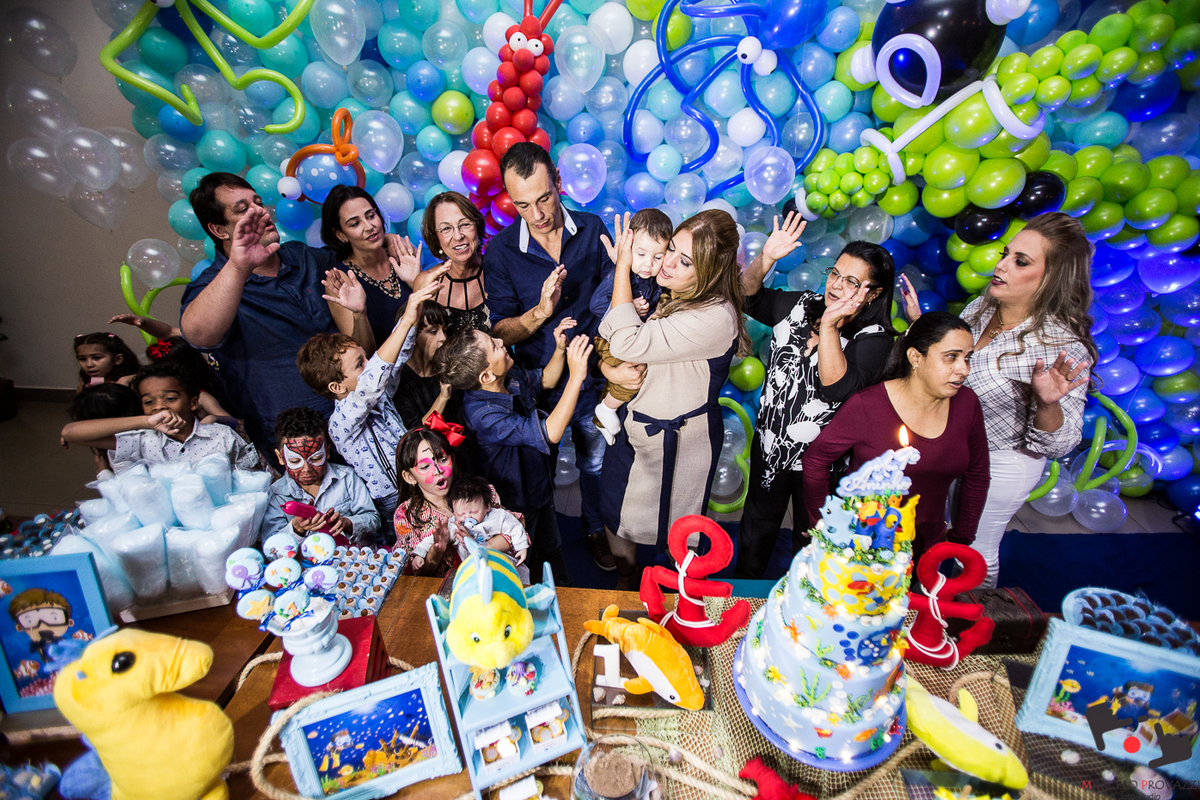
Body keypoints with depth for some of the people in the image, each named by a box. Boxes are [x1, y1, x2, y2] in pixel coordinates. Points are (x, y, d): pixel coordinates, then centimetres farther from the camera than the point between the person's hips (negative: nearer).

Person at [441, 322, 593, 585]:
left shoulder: (509, 377, -15)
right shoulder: (483, 414, -39)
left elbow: (545, 380, 5)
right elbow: (551, 433, -44)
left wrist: (560, 349, -14)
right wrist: (576, 376, -45)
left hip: (540, 484, 7)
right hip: (516, 501, -7)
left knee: (551, 547, 30)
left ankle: (565, 590, 55)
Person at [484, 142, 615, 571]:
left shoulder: (592, 229, -4)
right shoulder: (500, 250, -9)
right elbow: (499, 332, -11)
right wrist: (540, 311, -29)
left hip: (591, 375, 1)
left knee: (596, 462, 18)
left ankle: (595, 530, 45)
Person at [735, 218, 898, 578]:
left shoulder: (874, 337, -16)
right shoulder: (799, 305, -3)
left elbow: (838, 388, -31)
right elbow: (746, 296, 1)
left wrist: (829, 325, -37)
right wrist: (766, 259, -16)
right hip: (769, 447, 4)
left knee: (810, 539, 19)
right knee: (756, 529, 24)